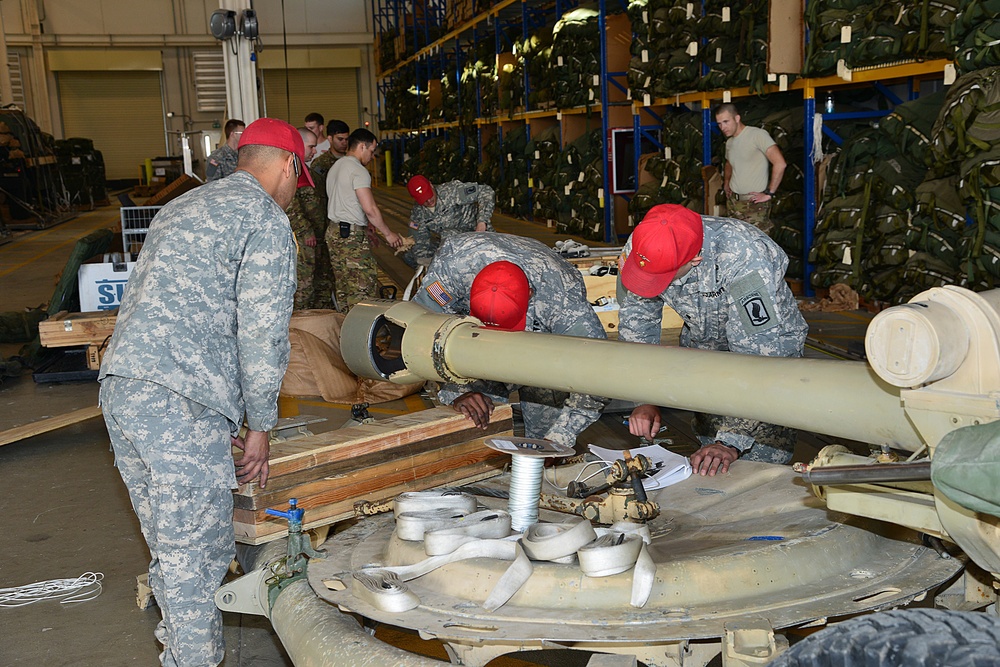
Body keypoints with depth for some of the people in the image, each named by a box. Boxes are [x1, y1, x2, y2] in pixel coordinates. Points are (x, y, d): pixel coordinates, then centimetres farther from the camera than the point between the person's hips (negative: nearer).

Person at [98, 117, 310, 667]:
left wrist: (220, 416, 27)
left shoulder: (182, 206, 25)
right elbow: (262, 333, -10)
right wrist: (259, 426, 1)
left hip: (119, 389, 9)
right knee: (196, 552, 2)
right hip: (177, 403, -9)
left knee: (167, 541, 21)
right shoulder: (266, 220, -4)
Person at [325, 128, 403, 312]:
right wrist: (388, 233, -9)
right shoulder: (358, 170, -13)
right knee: (364, 288, -8)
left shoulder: (335, 167, 17)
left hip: (333, 232, 10)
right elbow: (370, 209, -19)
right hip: (353, 236, -10)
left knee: (342, 287, 12)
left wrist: (365, 226, 25)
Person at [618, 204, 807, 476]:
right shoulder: (638, 249, -23)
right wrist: (644, 400, -19)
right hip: (703, 345, 4)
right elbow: (635, 324, -10)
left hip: (771, 345, -4)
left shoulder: (744, 259, -39)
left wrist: (732, 443, -41)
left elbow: (756, 357, -38)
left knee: (761, 458, -12)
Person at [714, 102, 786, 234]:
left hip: (754, 203, -7)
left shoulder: (757, 134, -12)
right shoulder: (729, 142, 14)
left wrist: (769, 193, -17)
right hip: (732, 201, 7)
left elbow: (780, 163, -21)